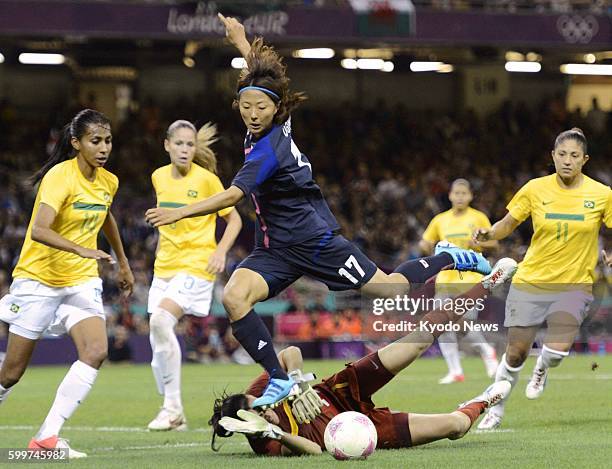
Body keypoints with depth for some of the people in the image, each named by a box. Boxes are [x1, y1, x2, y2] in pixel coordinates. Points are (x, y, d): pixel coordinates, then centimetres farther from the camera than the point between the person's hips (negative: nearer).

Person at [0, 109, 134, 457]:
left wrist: (123, 264, 32)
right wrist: (82, 250, -45)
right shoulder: (60, 177, -18)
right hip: (39, 278, -5)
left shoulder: (108, 182, 3)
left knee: (96, 352, -19)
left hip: (82, 281, 5)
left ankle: (48, 436, -19)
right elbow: (39, 230, -32)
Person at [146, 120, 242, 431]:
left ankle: (172, 406, -20)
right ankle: (174, 417, 17)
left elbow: (234, 219, 0)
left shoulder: (206, 178, -8)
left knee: (161, 320, -27)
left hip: (196, 264, -6)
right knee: (157, 343, 3)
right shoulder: (159, 177, 7)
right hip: (164, 266, 6)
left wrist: (220, 251, -13)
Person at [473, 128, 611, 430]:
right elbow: (507, 224, 6)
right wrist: (488, 234, -14)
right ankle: (496, 409, 25)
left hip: (574, 284, -1)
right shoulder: (535, 189, -3)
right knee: (515, 353, 0)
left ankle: (542, 369, 15)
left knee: (558, 348, -23)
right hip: (530, 281, 1)